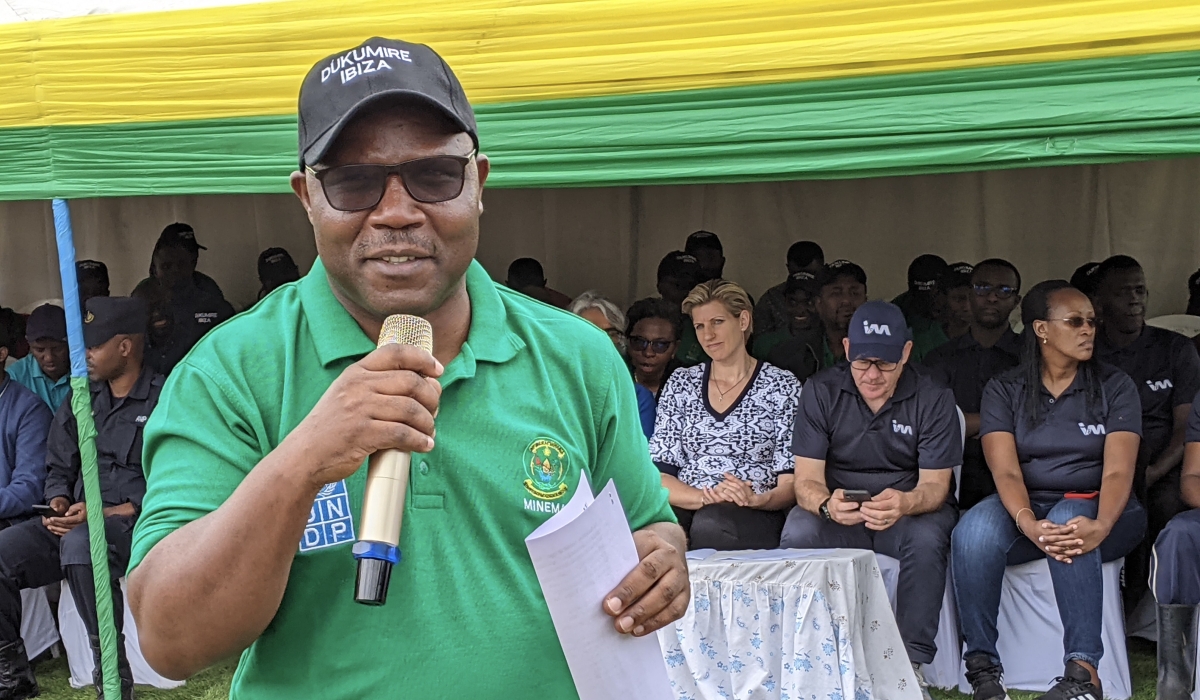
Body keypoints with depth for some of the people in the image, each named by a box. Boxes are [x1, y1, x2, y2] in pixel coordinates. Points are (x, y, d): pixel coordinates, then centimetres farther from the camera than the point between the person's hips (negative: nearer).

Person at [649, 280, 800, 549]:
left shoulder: (782, 387, 7)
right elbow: (659, 476, 7)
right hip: (686, 511, 2)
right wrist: (705, 496, -14)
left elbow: (791, 482, 2)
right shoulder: (680, 384, 15)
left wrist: (759, 499, -20)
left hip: (754, 516, -2)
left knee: (709, 525, -38)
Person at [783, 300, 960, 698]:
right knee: (797, 534, -31)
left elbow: (934, 485, -12)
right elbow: (807, 481, -11)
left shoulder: (933, 399, -6)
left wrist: (904, 503, -38)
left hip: (911, 509, 0)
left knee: (927, 538, -34)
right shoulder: (821, 393, -6)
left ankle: (913, 663, -24)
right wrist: (827, 504, -37)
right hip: (838, 512, 1)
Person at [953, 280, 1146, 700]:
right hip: (1028, 509, 1)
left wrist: (1099, 526, -34)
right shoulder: (1004, 391, 3)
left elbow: (1118, 471, -11)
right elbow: (1005, 471, -11)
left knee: (1068, 521, -38)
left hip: (1097, 509, 0)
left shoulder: (1115, 387, 3)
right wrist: (1027, 523, -34)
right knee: (974, 531, -33)